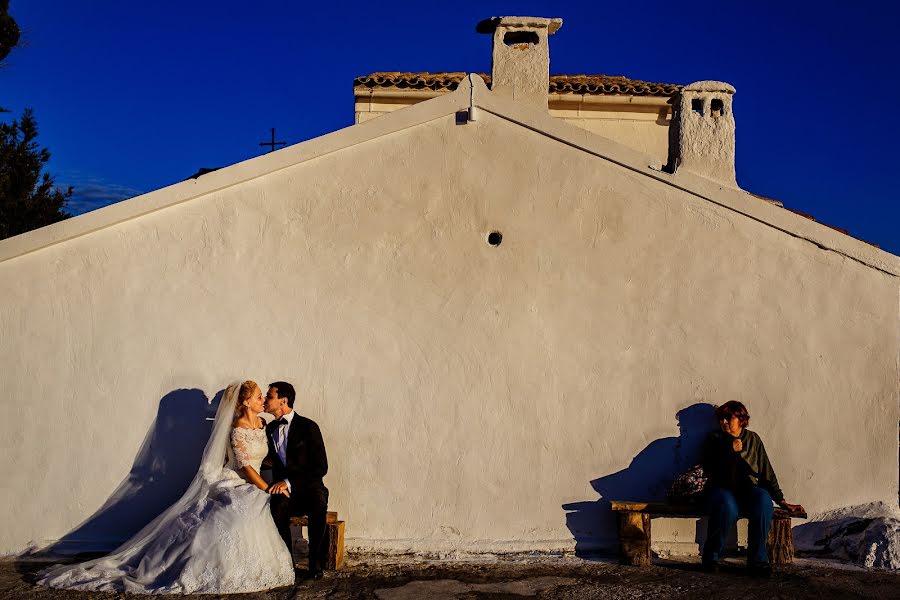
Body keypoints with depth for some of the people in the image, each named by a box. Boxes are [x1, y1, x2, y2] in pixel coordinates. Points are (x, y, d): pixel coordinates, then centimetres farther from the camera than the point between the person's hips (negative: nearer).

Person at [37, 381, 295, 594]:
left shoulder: (262, 423, 6)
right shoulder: (238, 429, -20)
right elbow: (245, 466, -22)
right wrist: (269, 489, -22)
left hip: (249, 490, 8)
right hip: (233, 489, -8)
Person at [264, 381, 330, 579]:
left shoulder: (308, 427, -3)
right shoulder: (270, 429, 14)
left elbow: (321, 467, -8)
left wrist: (289, 482, -18)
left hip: (309, 488, -3)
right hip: (284, 490, 3)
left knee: (318, 504, -36)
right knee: (278, 506, -33)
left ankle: (316, 563, -21)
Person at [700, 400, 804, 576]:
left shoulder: (753, 439, 16)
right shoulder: (715, 439, 12)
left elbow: (766, 472, 13)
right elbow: (709, 469, 1)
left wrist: (782, 501, 7)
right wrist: (729, 451, -7)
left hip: (747, 489, 2)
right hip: (721, 488, -2)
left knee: (764, 500, -34)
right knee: (727, 507, -38)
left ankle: (757, 559, -22)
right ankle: (711, 556, -19)